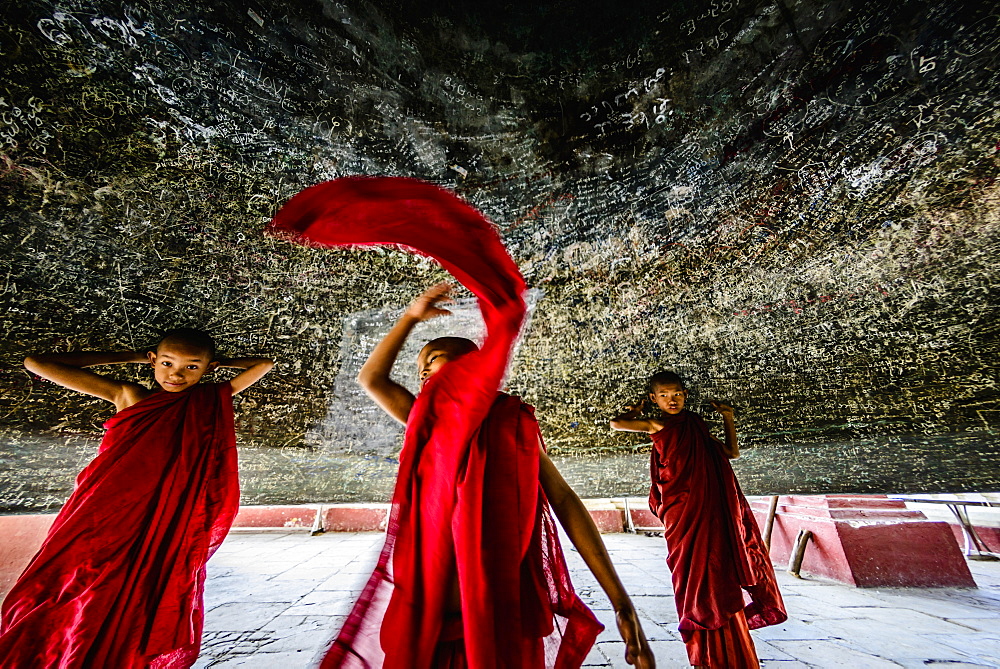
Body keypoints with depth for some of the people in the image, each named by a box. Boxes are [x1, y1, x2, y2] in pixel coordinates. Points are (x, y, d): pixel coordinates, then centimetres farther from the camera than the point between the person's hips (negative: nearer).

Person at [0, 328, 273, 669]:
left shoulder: (211, 401, 1)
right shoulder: (129, 395, 0)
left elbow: (264, 364, 6)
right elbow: (36, 363, 3)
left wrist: (218, 362, 9)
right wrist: (132, 357, 2)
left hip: (170, 527, 0)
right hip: (109, 517, 0)